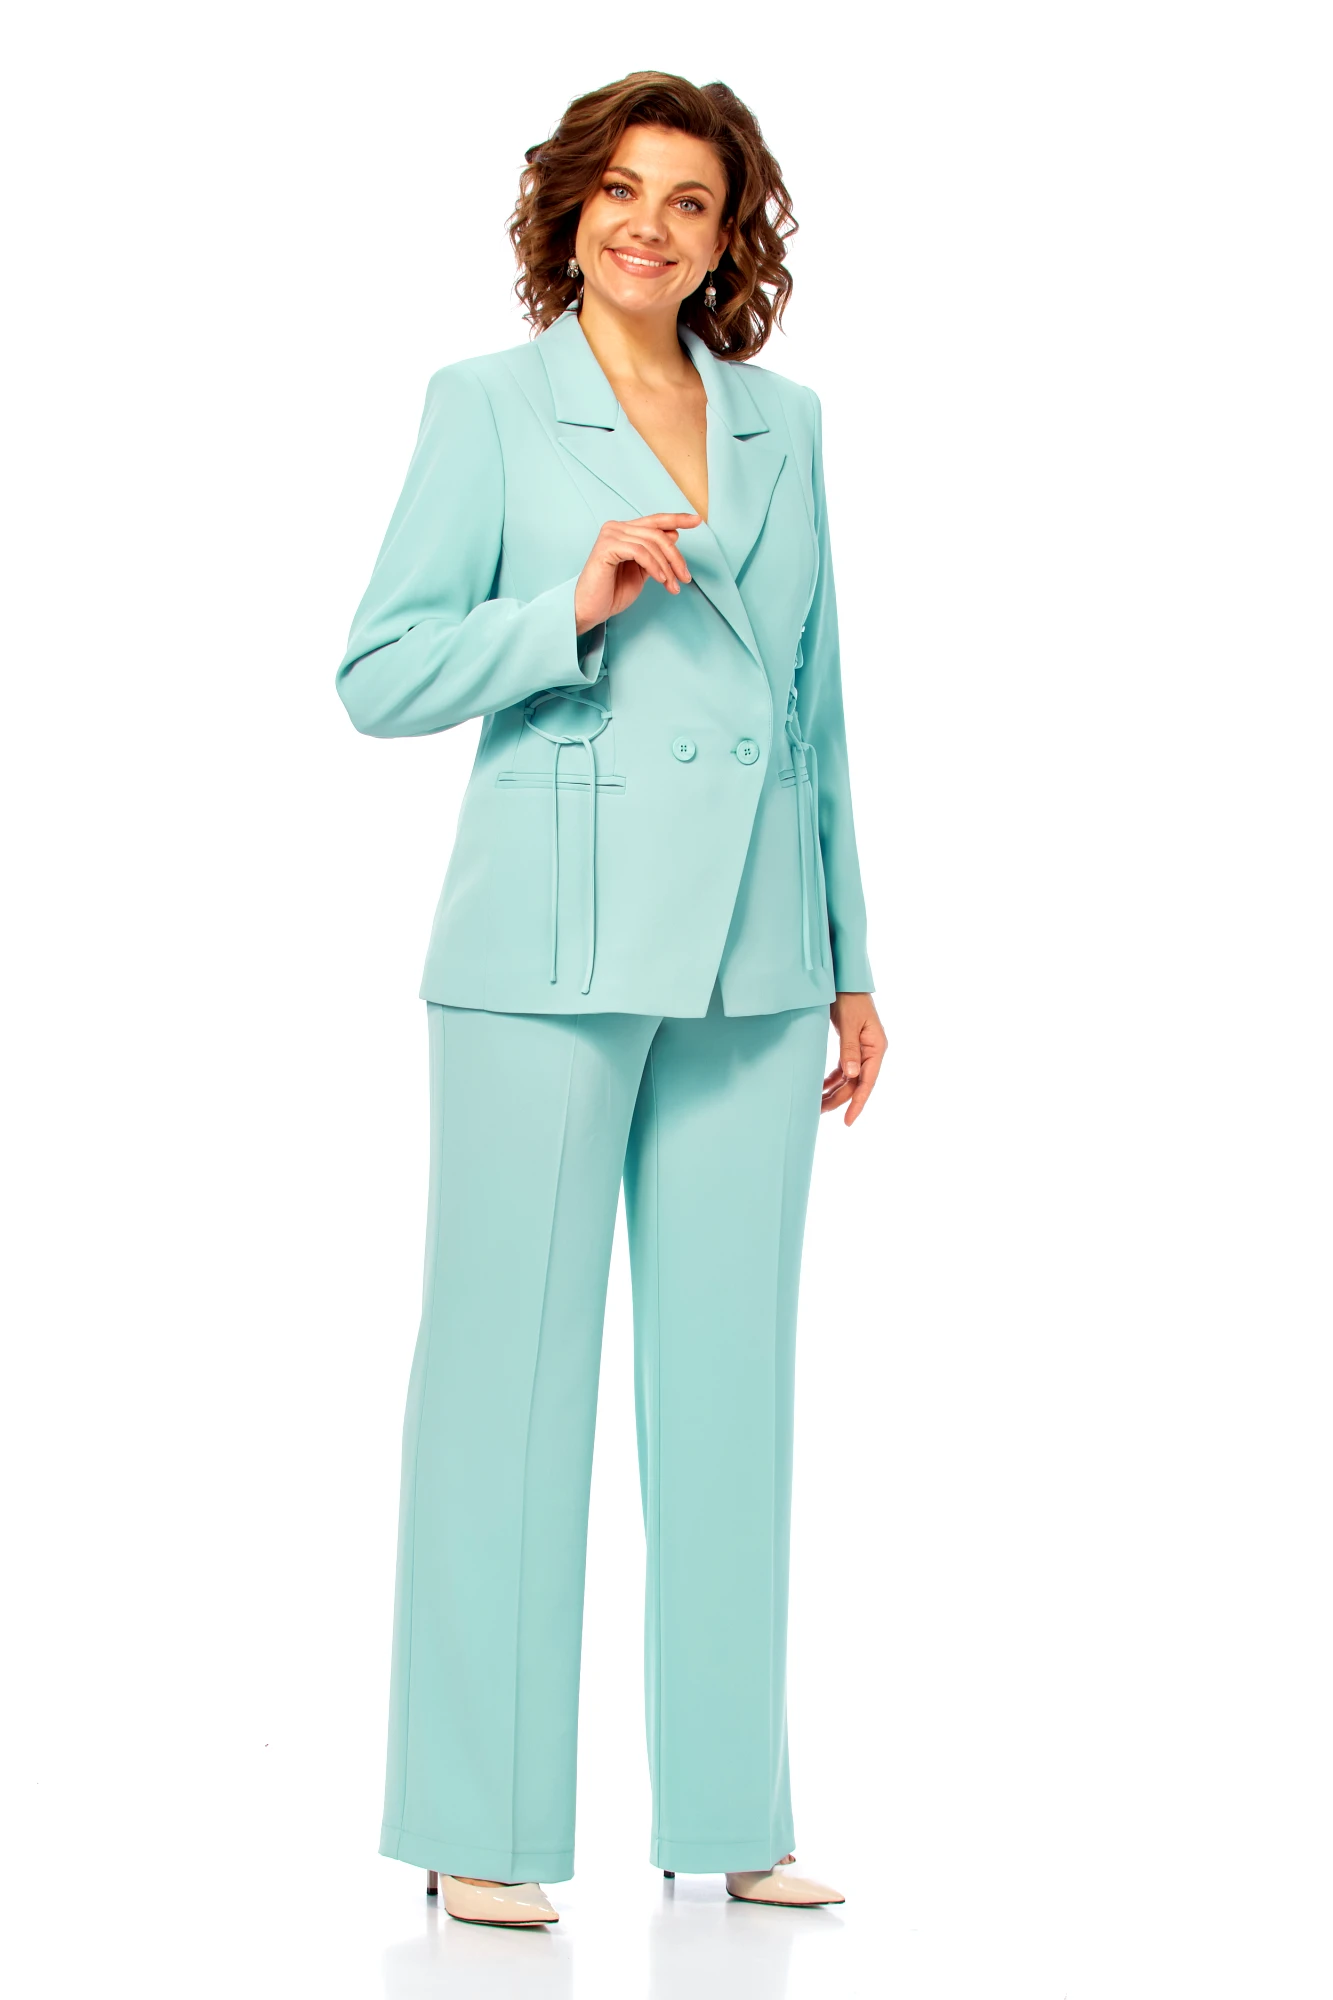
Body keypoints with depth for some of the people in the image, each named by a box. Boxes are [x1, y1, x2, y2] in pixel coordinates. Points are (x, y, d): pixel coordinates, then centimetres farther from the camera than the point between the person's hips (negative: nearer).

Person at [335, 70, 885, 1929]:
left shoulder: (782, 422, 14)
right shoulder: (490, 405, 2)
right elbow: (377, 674, -2)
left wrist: (851, 963, 16)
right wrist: (570, 609, -16)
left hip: (750, 964, 4)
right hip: (556, 943, -4)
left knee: (729, 1367, 7)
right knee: (513, 1356, -3)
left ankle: (725, 1813, 15)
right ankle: (481, 1827, 5)